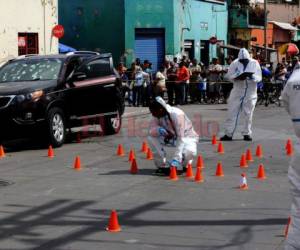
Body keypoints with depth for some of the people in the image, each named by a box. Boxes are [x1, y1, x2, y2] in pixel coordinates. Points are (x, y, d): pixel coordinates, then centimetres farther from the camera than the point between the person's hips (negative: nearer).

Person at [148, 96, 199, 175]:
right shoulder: (158, 116, -12)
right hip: (172, 137, 6)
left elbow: (181, 138, -36)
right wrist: (159, 130, -41)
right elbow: (151, 130, -16)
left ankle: (182, 165, -3)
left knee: (189, 152, -39)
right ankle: (163, 165, -9)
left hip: (187, 137, -6)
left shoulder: (177, 114, -32)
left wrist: (175, 159, -42)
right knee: (151, 138, -19)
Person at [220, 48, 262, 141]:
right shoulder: (235, 63, -4)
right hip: (237, 91, 0)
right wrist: (238, 77, -24)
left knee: (248, 114, 6)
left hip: (250, 92, 0)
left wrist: (252, 76, -28)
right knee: (232, 112, -2)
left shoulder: (254, 63, -4)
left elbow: (259, 78, -6)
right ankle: (228, 134, 3)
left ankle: (247, 133, 17)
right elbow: (229, 76, -5)